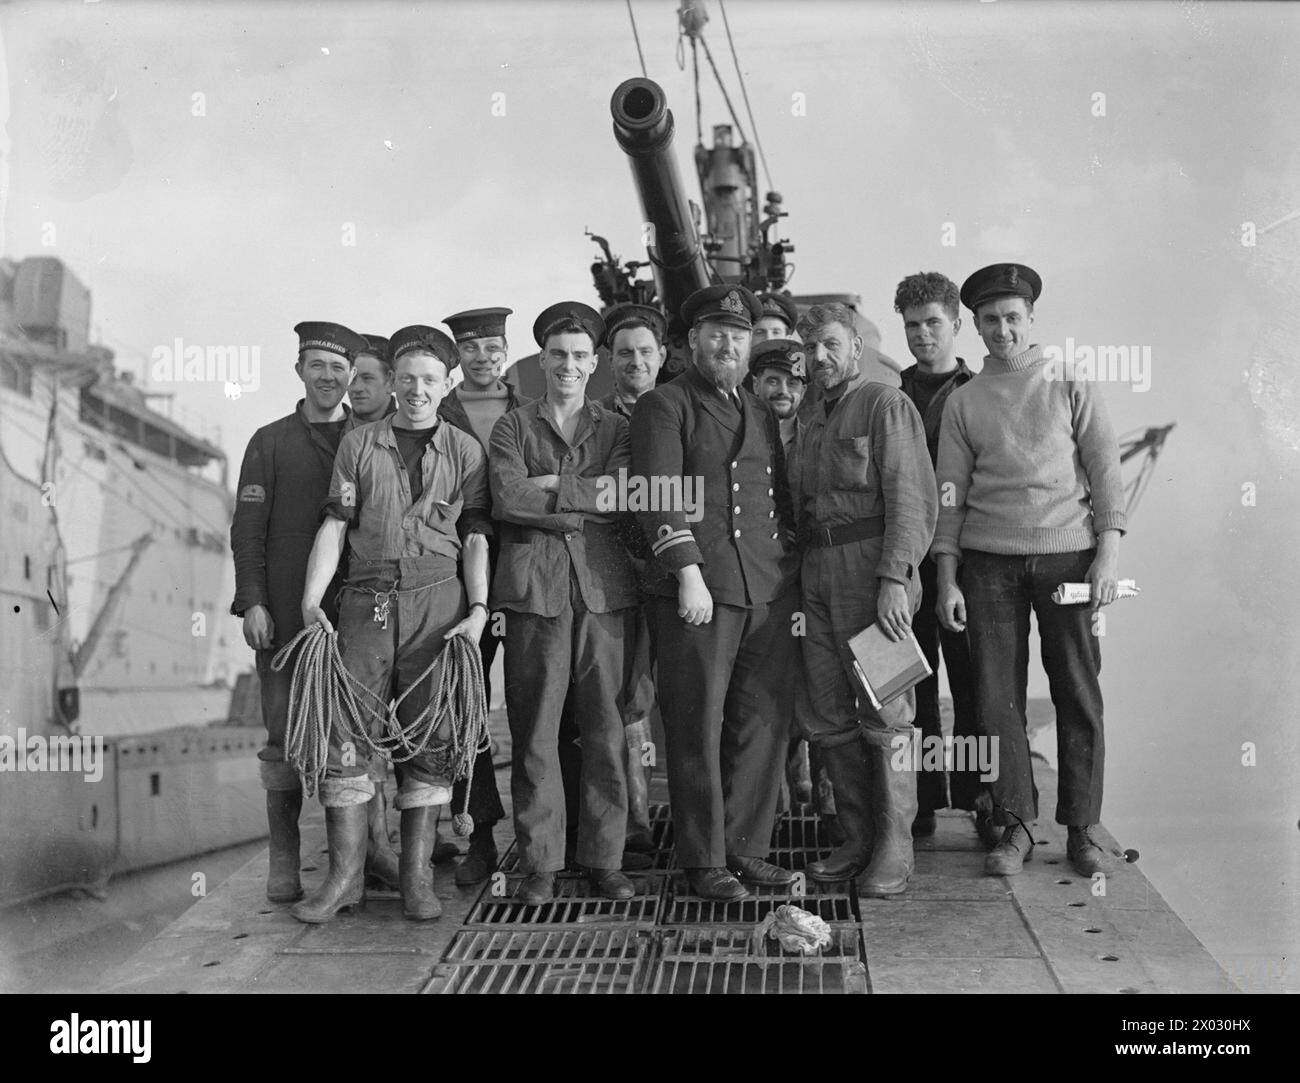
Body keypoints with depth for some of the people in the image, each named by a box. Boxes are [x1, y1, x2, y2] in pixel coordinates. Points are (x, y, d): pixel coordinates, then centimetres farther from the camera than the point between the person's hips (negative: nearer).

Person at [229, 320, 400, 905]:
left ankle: (373, 846, 13)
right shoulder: (270, 442, 8)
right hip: (286, 611, -1)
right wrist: (252, 601, -6)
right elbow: (248, 527, 4)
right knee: (285, 735, 2)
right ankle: (284, 861, 11)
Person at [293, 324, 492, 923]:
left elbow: (475, 537, 6)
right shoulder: (357, 444, 12)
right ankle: (344, 874, 5)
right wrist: (311, 599, -4)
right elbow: (334, 526, 7)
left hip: (438, 603, -1)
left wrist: (478, 609, -6)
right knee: (346, 734, -4)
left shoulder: (465, 450, 10)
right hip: (366, 601, 1)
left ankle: (417, 874, 10)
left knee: (428, 738, 1)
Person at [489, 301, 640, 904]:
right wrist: (588, 499, -6)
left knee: (606, 730, 2)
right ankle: (540, 864, 8)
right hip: (535, 589, -1)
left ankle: (605, 859, 12)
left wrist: (550, 485, -8)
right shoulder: (512, 427, 12)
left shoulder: (618, 430, 15)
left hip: (605, 589, 1)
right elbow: (507, 499, -6)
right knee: (534, 731, -1)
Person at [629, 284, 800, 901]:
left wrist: (793, 578, 16)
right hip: (697, 589, -6)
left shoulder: (761, 412, 22)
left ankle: (748, 849, 18)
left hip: (770, 592, 6)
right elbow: (660, 497, -9)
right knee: (698, 729, -1)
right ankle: (704, 861, 9)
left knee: (764, 724, 7)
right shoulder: (663, 406, 2)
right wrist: (688, 572, -18)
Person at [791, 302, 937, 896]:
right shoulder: (811, 426, 23)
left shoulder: (886, 405, -1)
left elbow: (909, 496, -11)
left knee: (884, 711, -5)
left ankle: (894, 850, 2)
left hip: (871, 565, -7)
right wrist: (800, 577, 9)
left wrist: (894, 578, -20)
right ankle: (856, 838, 17)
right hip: (817, 573, 7)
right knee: (830, 715, 7)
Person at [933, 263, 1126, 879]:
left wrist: (1108, 554, -5)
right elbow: (949, 494, 10)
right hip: (989, 560, 1)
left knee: (1079, 695, 0)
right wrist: (946, 579, 3)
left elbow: (1106, 471, 4)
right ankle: (1015, 828, 10)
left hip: (1067, 553, -1)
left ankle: (1082, 832, 10)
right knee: (997, 696, 0)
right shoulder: (963, 401, 11)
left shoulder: (1071, 386, 7)